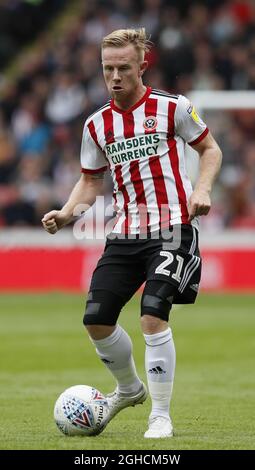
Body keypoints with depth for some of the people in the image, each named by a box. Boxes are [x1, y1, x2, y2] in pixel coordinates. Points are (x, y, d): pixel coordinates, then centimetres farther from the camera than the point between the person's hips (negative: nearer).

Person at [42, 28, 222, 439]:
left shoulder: (172, 108, -4)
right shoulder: (97, 124, 8)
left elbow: (210, 149, 5)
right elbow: (91, 180, 18)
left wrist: (202, 189, -12)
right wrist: (67, 213, 0)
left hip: (172, 229, -5)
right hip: (124, 235, 5)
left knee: (153, 316, -19)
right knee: (96, 320, 0)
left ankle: (161, 416, -7)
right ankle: (129, 389, 30)